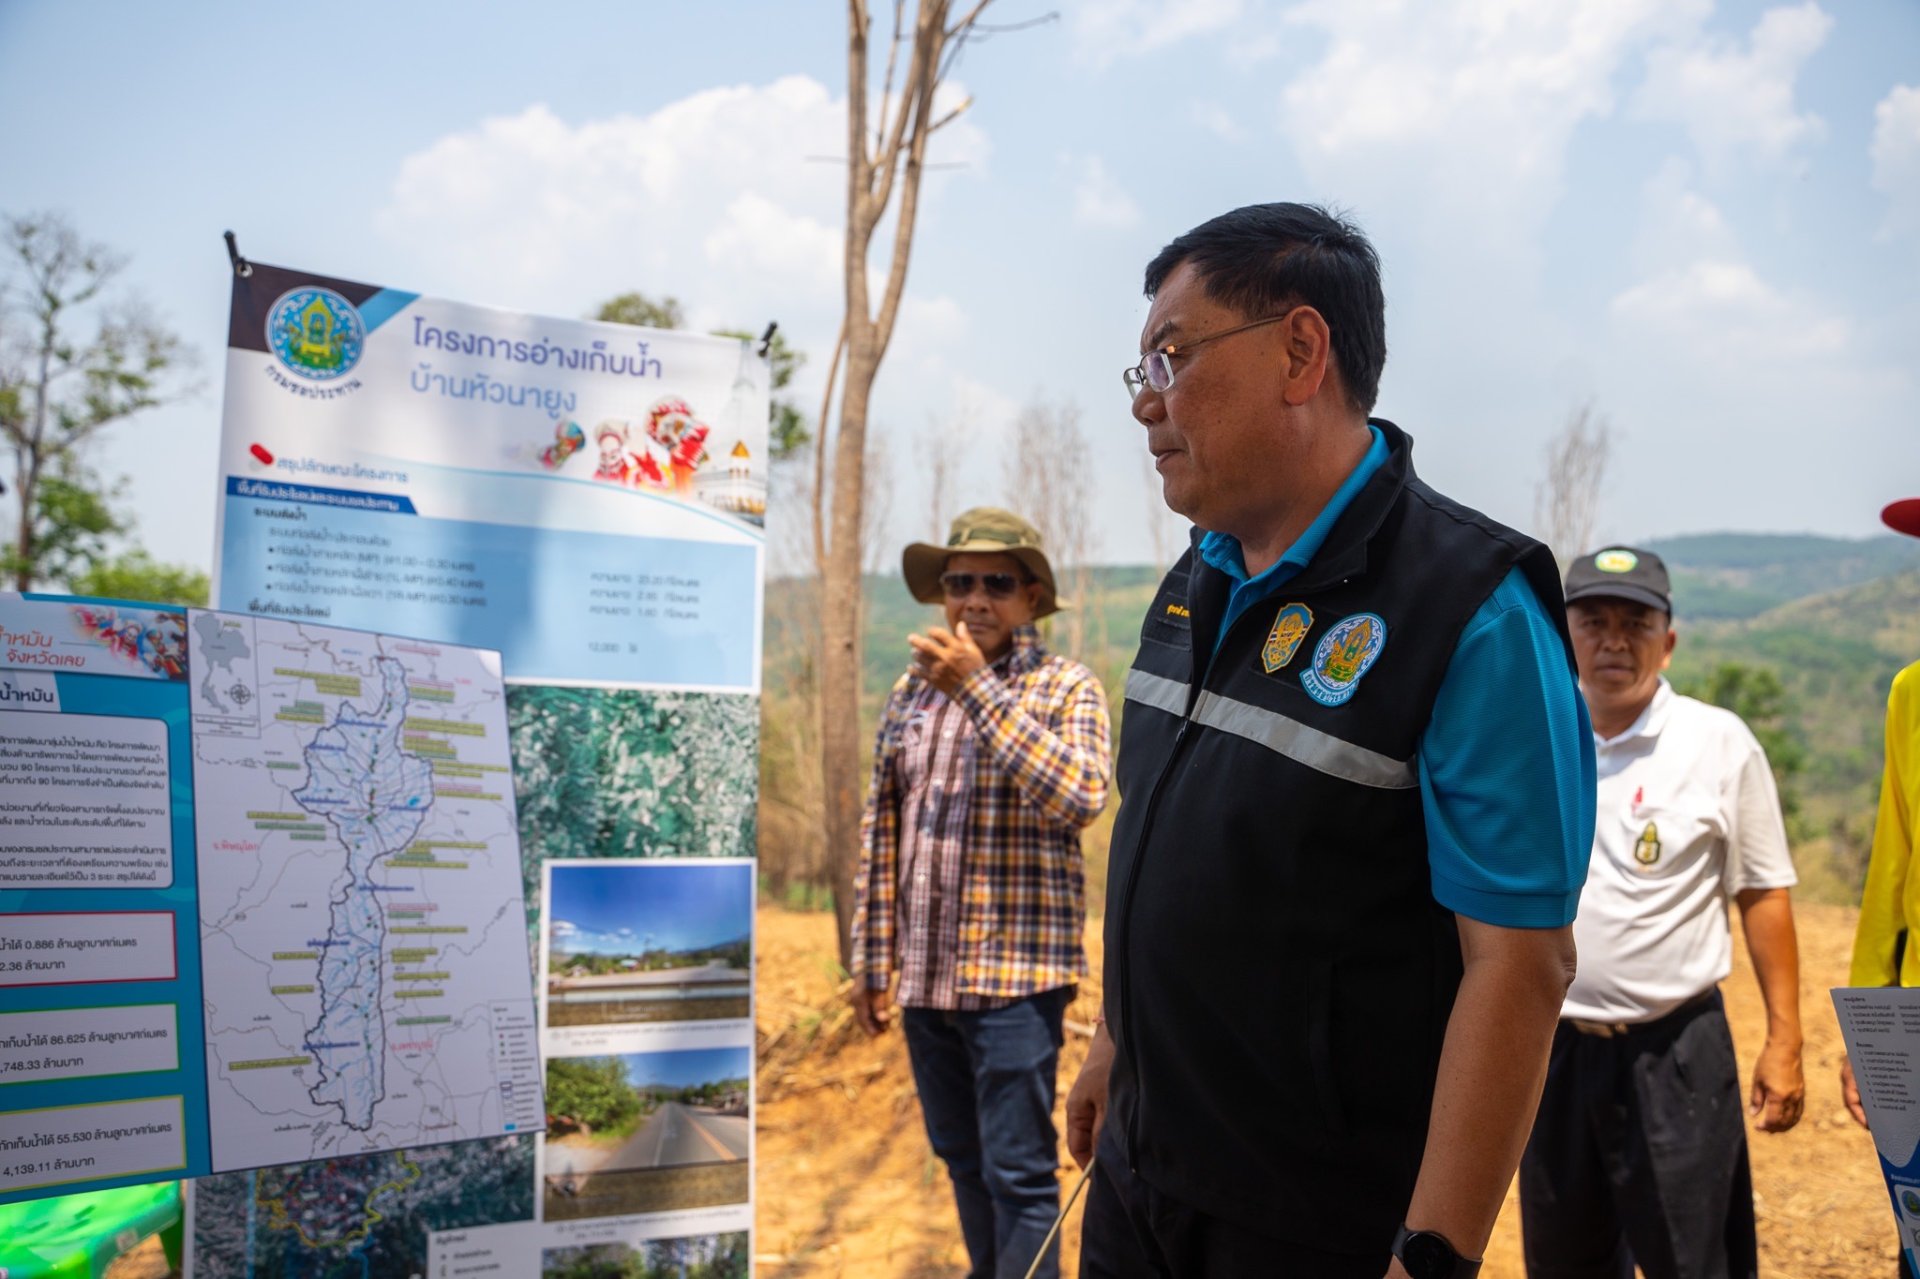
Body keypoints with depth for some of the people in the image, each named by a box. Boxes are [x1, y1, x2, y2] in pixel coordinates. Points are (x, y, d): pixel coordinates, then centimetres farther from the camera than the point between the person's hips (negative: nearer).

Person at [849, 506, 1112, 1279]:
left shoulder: (1067, 688, -4)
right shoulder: (911, 691, 10)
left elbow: (1078, 800, -21)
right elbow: (880, 832, 12)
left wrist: (977, 689, -20)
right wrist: (871, 957, 10)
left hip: (1013, 974, -5)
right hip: (924, 976, 5)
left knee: (1019, 1174, -2)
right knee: (962, 1160, 16)